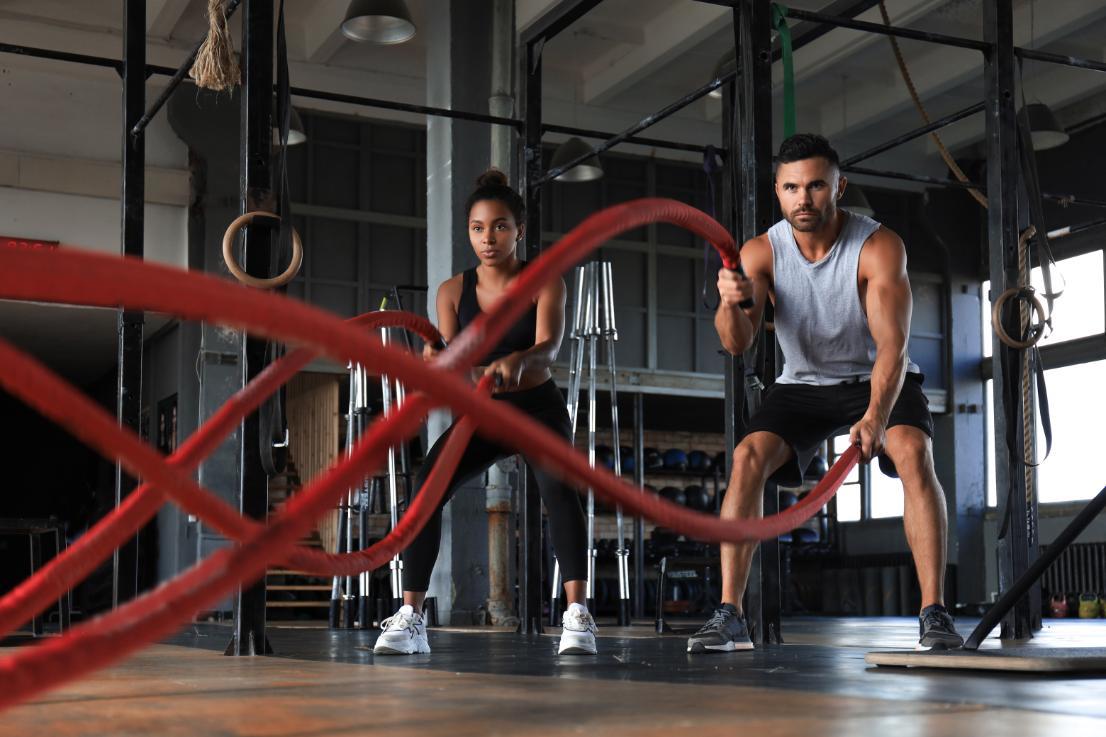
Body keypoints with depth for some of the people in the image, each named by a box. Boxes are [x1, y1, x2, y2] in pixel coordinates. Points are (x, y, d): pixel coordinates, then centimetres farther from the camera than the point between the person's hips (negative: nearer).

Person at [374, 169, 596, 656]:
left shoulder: (544, 282, -10)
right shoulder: (453, 292, -3)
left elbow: (549, 345, -27)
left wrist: (518, 362, -50)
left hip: (538, 407, -2)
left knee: (557, 487, -31)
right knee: (426, 485, -19)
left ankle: (577, 617, -29)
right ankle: (410, 619, -14)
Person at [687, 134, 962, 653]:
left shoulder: (879, 247, -23)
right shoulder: (760, 254, -15)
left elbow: (891, 346, -31)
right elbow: (736, 345, -26)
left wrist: (876, 417, -48)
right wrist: (732, 302, -49)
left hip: (878, 380, -2)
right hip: (803, 383, 2)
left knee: (914, 452, -29)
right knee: (748, 455, -22)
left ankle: (934, 614, -26)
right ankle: (729, 616, -20)